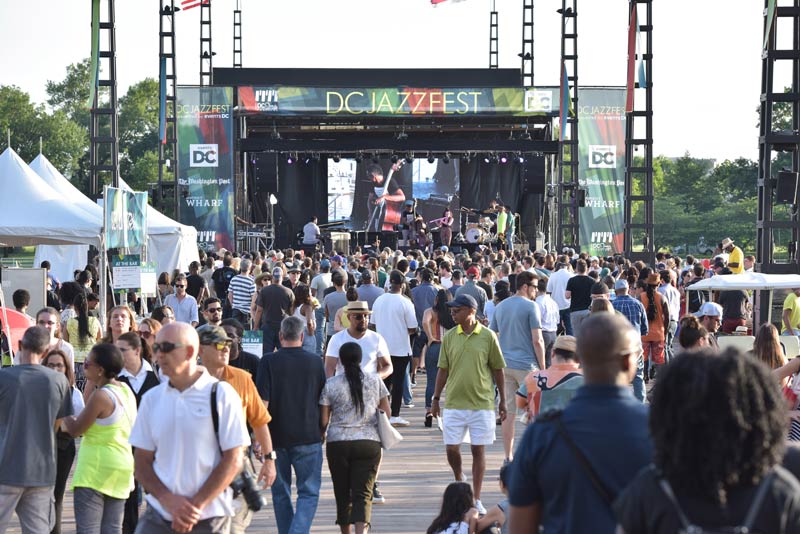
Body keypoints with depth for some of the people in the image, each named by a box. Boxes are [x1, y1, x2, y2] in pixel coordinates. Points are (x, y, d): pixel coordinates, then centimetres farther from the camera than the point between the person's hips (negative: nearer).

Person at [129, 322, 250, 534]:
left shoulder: (221, 395, -4)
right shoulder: (151, 398, 8)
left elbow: (233, 461, -7)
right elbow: (142, 461, 8)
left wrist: (196, 505, -12)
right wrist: (168, 499, -9)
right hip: (158, 516, 3)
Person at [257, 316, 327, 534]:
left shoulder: (269, 361, -5)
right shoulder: (315, 361, 1)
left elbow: (262, 402, -10)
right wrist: (321, 431, 24)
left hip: (277, 436, 0)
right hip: (308, 436, 0)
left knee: (281, 493, 14)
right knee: (309, 493, 2)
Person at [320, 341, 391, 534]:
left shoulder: (330, 385, -2)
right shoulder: (375, 381, 3)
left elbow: (323, 421, -1)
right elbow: (386, 413, 8)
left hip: (338, 444, 0)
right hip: (369, 442, 0)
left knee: (343, 494, 13)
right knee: (363, 494, -4)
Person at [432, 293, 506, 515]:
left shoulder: (488, 336, -3)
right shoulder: (449, 337, 3)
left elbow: (497, 370, 3)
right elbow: (443, 370, 9)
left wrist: (503, 401, 4)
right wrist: (436, 399, 8)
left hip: (482, 402, -2)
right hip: (454, 403, 2)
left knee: (478, 449, 3)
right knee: (452, 448, 2)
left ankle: (476, 499, 11)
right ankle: (459, 479, 32)